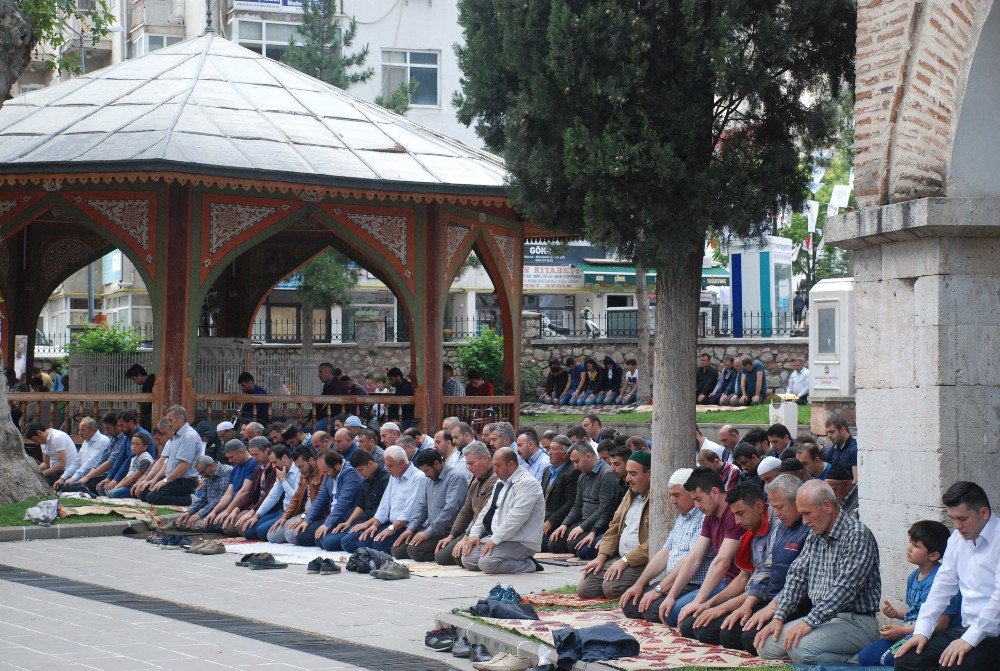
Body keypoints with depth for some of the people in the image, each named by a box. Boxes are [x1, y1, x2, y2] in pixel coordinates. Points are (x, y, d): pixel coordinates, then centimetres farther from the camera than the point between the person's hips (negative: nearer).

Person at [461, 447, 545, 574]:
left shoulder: (527, 483, -15)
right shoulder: (500, 482, 16)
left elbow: (516, 517, -24)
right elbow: (487, 510, 19)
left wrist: (495, 539, -23)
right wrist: (474, 534, 5)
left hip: (521, 542, -10)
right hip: (497, 537, 10)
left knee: (486, 563, -28)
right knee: (467, 559, -4)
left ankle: (527, 565, -9)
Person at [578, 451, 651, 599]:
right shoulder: (631, 494, 18)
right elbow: (614, 528, 20)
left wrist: (625, 560, -20)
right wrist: (601, 556, 7)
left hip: (642, 561, -9)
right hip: (621, 559, 9)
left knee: (611, 588, -29)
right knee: (583, 589, -5)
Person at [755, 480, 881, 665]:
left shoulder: (857, 535, -14)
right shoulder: (814, 537, 15)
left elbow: (845, 588, -22)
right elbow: (796, 576, 15)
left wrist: (810, 622, -26)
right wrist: (778, 617, 1)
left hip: (855, 620, -9)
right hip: (819, 618, 9)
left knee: (800, 648, -31)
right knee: (766, 646, -4)